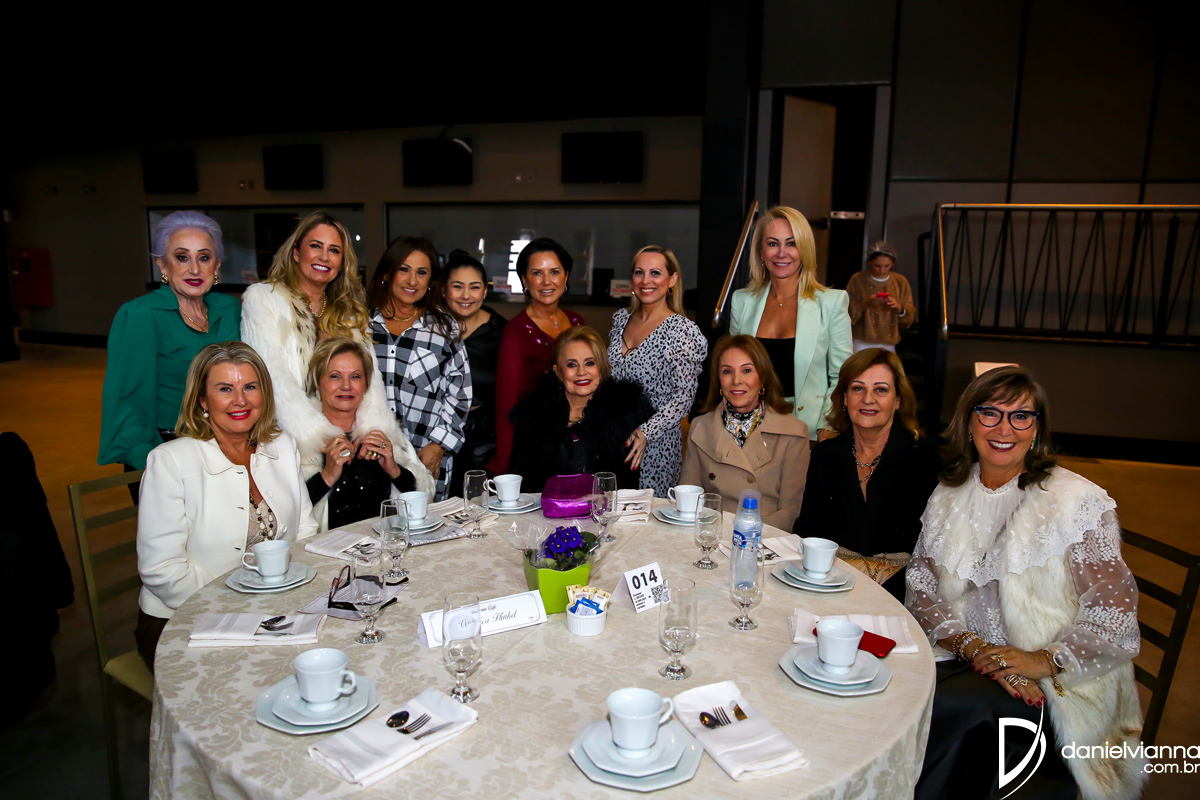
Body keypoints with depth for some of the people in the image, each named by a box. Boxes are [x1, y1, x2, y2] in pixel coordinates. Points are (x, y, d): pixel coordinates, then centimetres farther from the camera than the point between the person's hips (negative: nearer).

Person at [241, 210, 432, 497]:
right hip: (292, 440, -4)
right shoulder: (262, 298, 6)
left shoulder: (349, 312, 21)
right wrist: (323, 438, -21)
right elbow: (275, 378, -8)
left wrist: (377, 432, -12)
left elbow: (369, 377, 7)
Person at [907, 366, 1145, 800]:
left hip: (1056, 689, -3)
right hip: (961, 659, 4)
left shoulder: (1079, 503, -8)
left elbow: (1116, 623, -9)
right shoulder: (948, 496, 6)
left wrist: (1045, 661, -20)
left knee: (950, 704, -30)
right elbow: (920, 588, 3)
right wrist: (969, 644, -13)